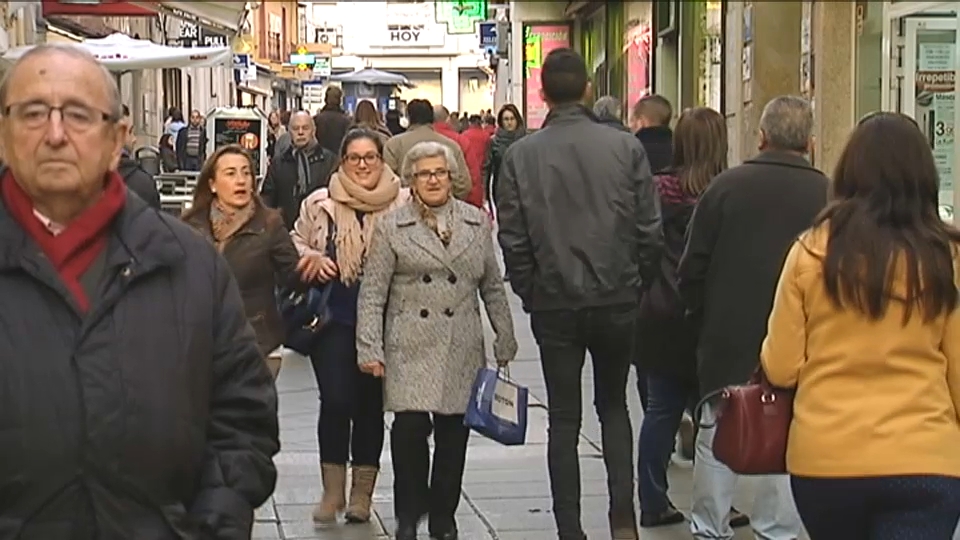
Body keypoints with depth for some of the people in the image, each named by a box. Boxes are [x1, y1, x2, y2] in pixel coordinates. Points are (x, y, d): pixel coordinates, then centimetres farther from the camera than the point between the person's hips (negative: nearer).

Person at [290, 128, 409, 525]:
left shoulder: (404, 204, 0)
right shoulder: (319, 204, 3)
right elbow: (295, 244, 14)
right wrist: (313, 258, -7)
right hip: (334, 318, 0)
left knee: (371, 403, 8)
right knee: (335, 401, -7)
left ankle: (362, 492, 21)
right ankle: (333, 489, 8)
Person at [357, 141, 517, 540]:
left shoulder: (477, 223, 10)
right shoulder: (392, 228, 3)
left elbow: (493, 287, 15)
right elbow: (372, 293, 2)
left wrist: (505, 342, 13)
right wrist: (369, 349, -4)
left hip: (462, 349, 2)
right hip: (411, 348, -2)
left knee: (454, 432, 4)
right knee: (411, 424, -12)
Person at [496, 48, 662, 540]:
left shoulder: (520, 155, -7)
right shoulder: (626, 148, -6)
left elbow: (513, 240, -5)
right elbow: (650, 231, -4)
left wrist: (530, 295, 9)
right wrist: (639, 287, 10)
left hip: (554, 303, -1)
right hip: (617, 300, 1)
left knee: (564, 419, 10)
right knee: (614, 407, 18)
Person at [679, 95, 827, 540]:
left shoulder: (726, 185, -5)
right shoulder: (826, 195, -7)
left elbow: (692, 268, -2)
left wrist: (702, 322, 11)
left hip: (726, 338, 1)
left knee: (716, 438, 12)